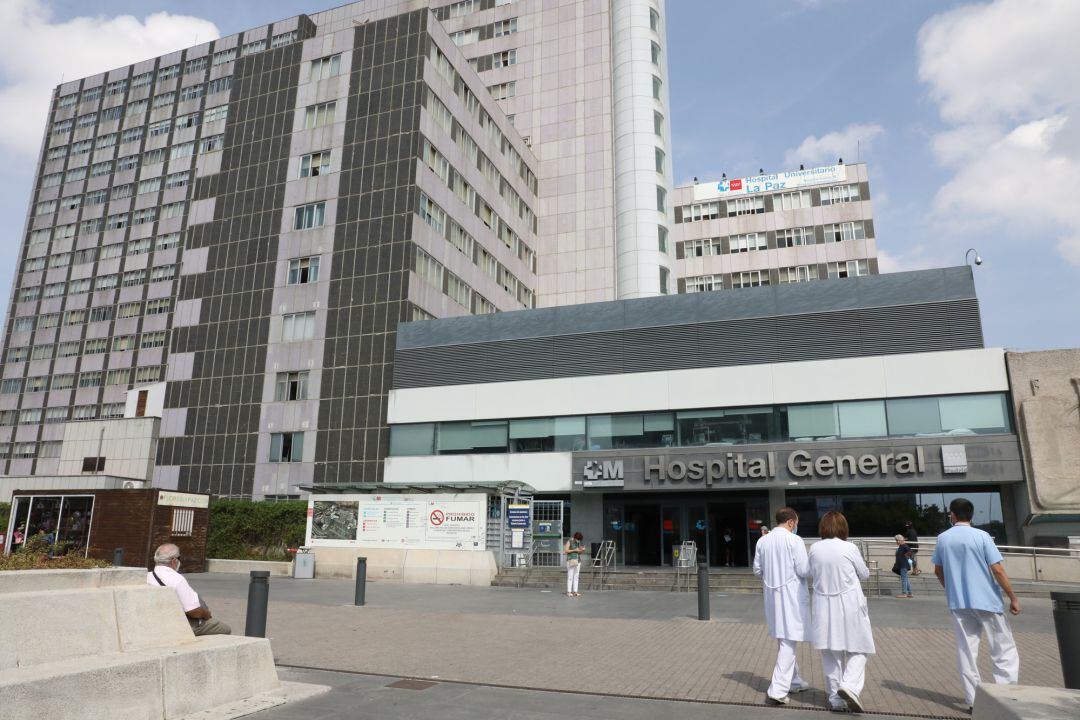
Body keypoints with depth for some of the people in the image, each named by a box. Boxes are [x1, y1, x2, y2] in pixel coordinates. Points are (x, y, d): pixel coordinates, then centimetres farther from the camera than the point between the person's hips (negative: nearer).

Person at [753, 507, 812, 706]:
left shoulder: (762, 541, 1)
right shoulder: (794, 540, -14)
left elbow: (757, 569, 6)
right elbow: (803, 570, -14)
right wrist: (809, 566, 7)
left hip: (772, 594, 6)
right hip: (791, 595, -6)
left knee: (783, 640, 20)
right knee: (788, 642, -2)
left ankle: (794, 681, 36)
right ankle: (777, 691, -6)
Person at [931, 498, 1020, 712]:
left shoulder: (942, 538, 4)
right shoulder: (981, 536, -8)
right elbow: (997, 570, -11)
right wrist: (1013, 598, -2)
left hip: (958, 603, 3)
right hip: (986, 600, -3)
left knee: (966, 650, 8)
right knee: (1004, 650, 8)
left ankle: (972, 699, 8)